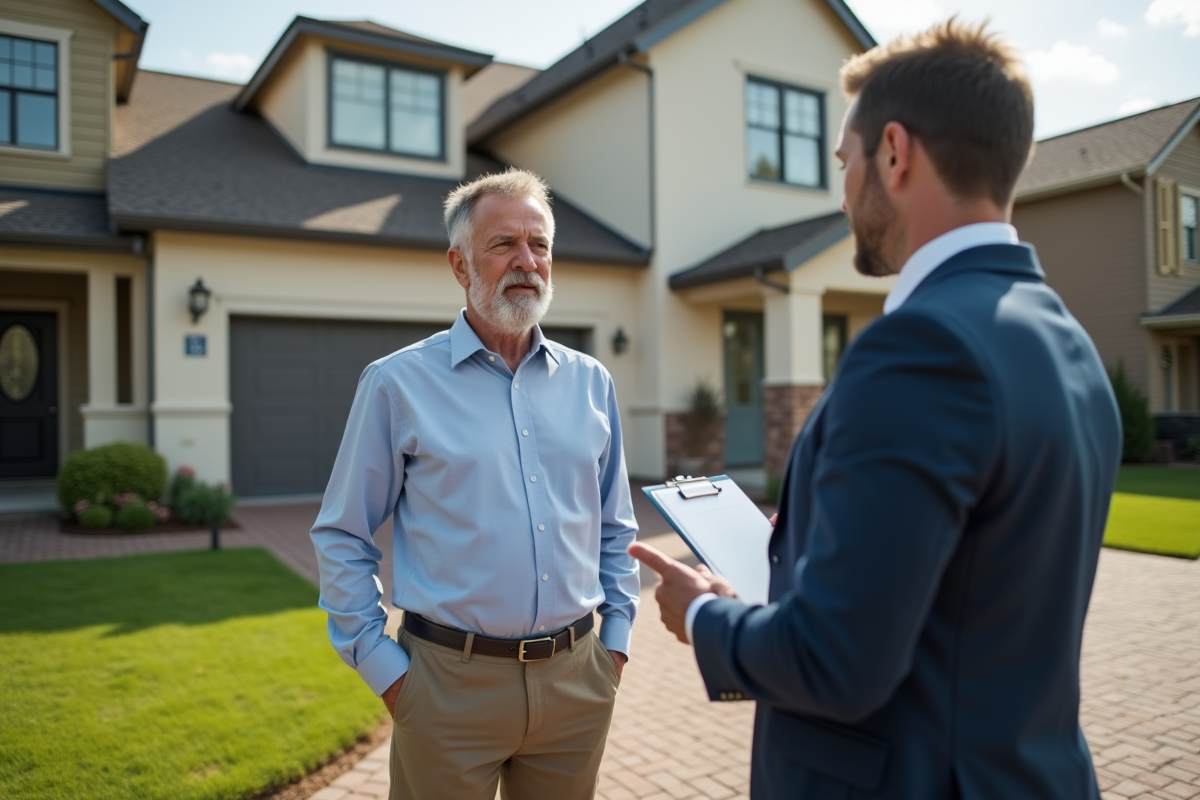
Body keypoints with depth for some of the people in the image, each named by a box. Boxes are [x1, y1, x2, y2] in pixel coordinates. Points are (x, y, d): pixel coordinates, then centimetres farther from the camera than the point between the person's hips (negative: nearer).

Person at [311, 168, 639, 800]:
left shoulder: (590, 382, 6)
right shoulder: (399, 384, -5)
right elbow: (342, 537, -2)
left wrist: (616, 636, 7)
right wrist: (384, 669, -5)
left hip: (576, 679, 4)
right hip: (451, 683, -3)